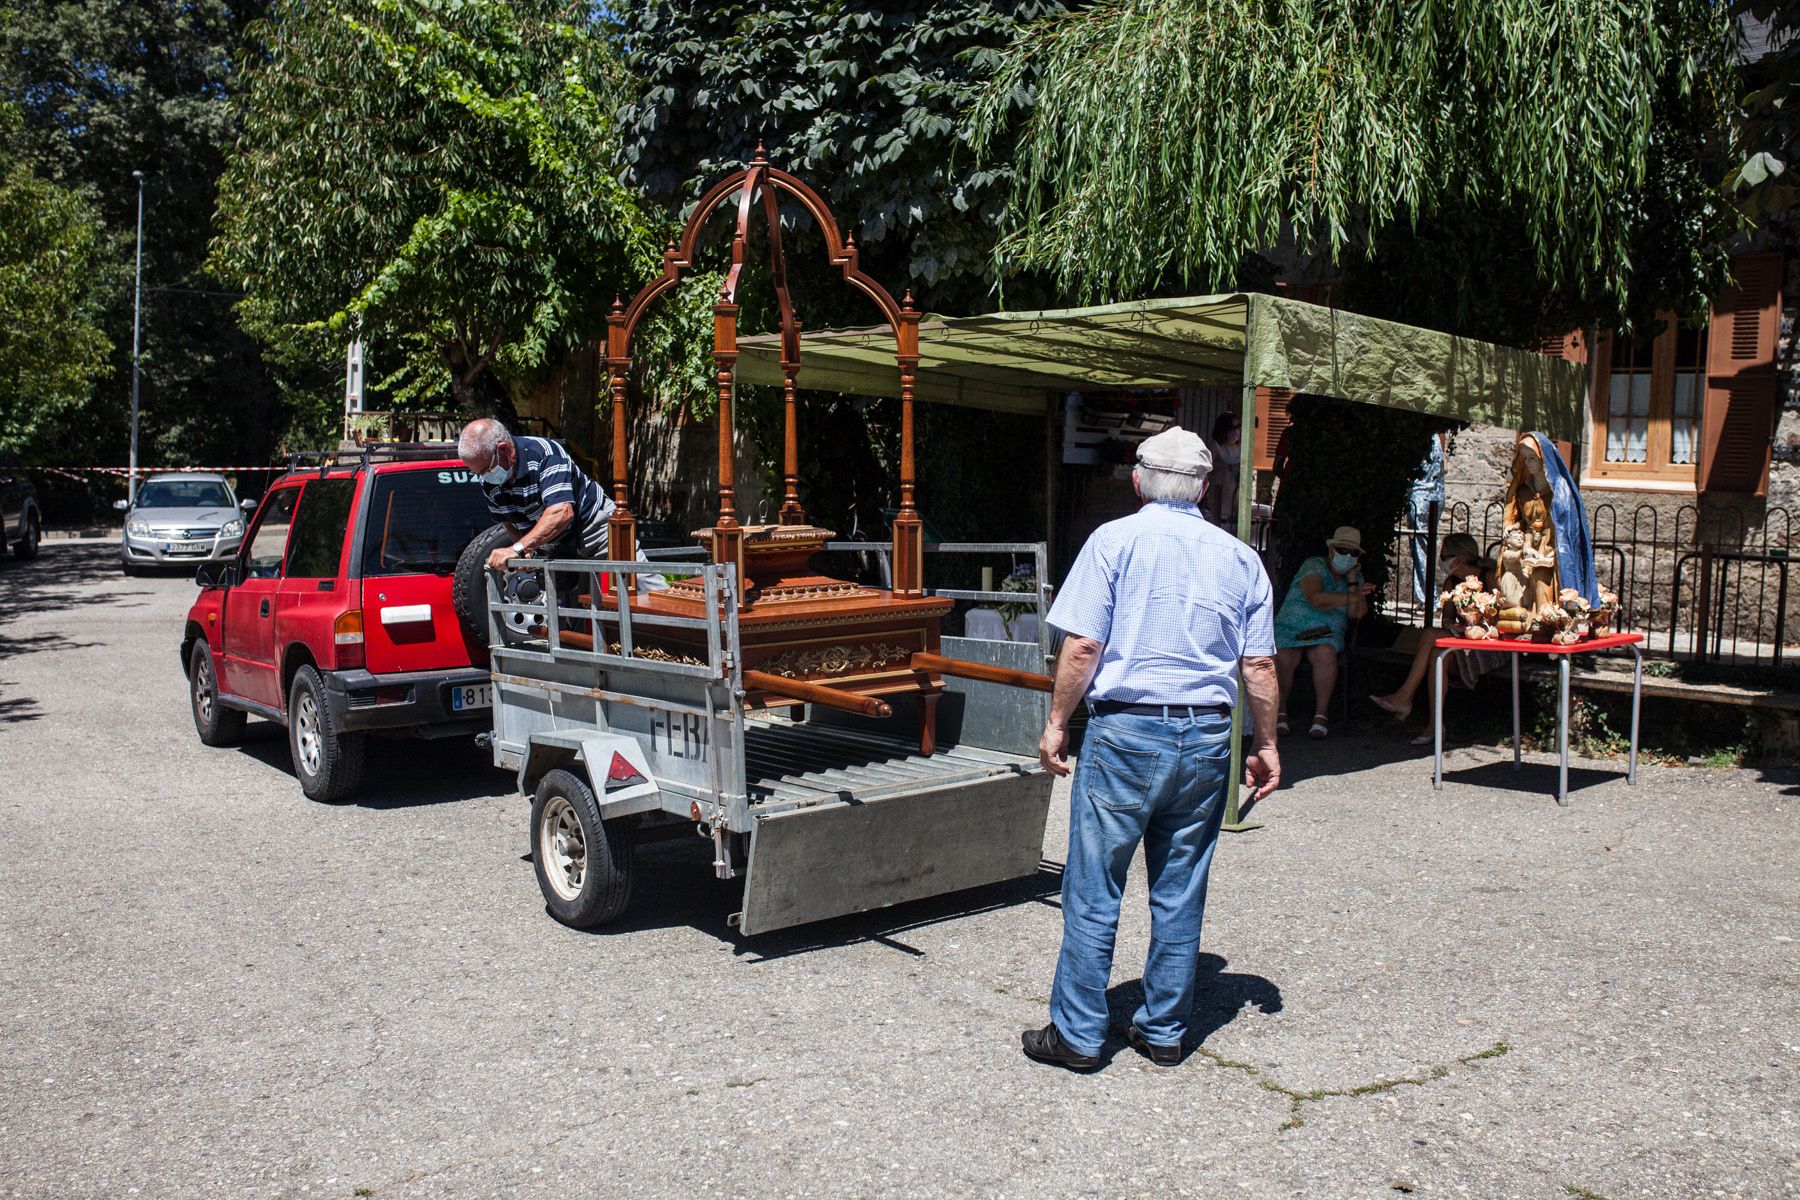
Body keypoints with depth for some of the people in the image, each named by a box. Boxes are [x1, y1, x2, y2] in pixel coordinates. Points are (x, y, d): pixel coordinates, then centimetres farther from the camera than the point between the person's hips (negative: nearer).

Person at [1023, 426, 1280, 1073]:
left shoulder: (1116, 539, -3)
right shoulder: (1240, 558, 8)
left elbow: (1082, 644, -9)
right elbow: (1260, 664, 7)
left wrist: (1056, 723, -1)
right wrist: (1266, 745, 16)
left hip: (1126, 730, -4)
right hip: (1207, 737, 4)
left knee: (1093, 891, 3)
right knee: (1180, 894, 12)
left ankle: (1077, 1035, 10)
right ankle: (1164, 1032, 21)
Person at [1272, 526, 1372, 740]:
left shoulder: (1356, 577, 15)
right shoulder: (1314, 566, -3)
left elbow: (1357, 613, -1)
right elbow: (1316, 599, -22)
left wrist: (1352, 581, -4)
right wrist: (1351, 597, -21)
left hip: (1326, 634, 3)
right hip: (1290, 630, -3)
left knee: (1325, 653, -34)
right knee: (1282, 658, -34)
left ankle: (1321, 714, -22)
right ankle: (1280, 709, -8)